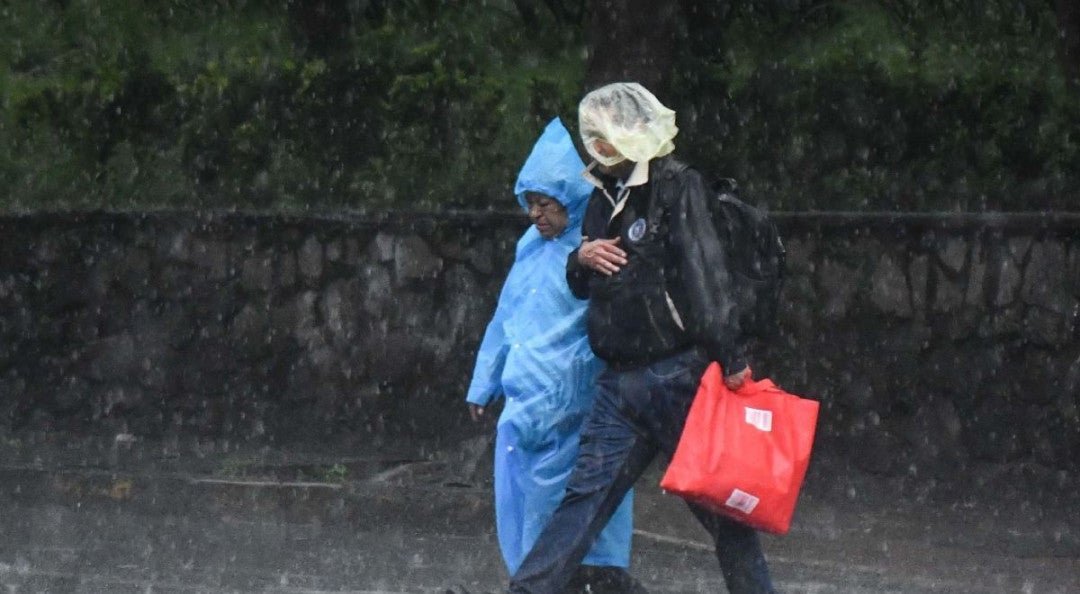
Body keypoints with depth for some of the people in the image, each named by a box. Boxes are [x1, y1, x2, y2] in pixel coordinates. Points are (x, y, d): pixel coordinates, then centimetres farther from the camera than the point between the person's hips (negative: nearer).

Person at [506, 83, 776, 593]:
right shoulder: (605, 196, 17)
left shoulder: (677, 188, -8)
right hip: (620, 380, 7)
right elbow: (581, 286, 26)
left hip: (677, 373, -7)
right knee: (585, 494, 3)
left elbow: (704, 277, -16)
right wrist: (581, 260, 1)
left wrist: (730, 360, -23)